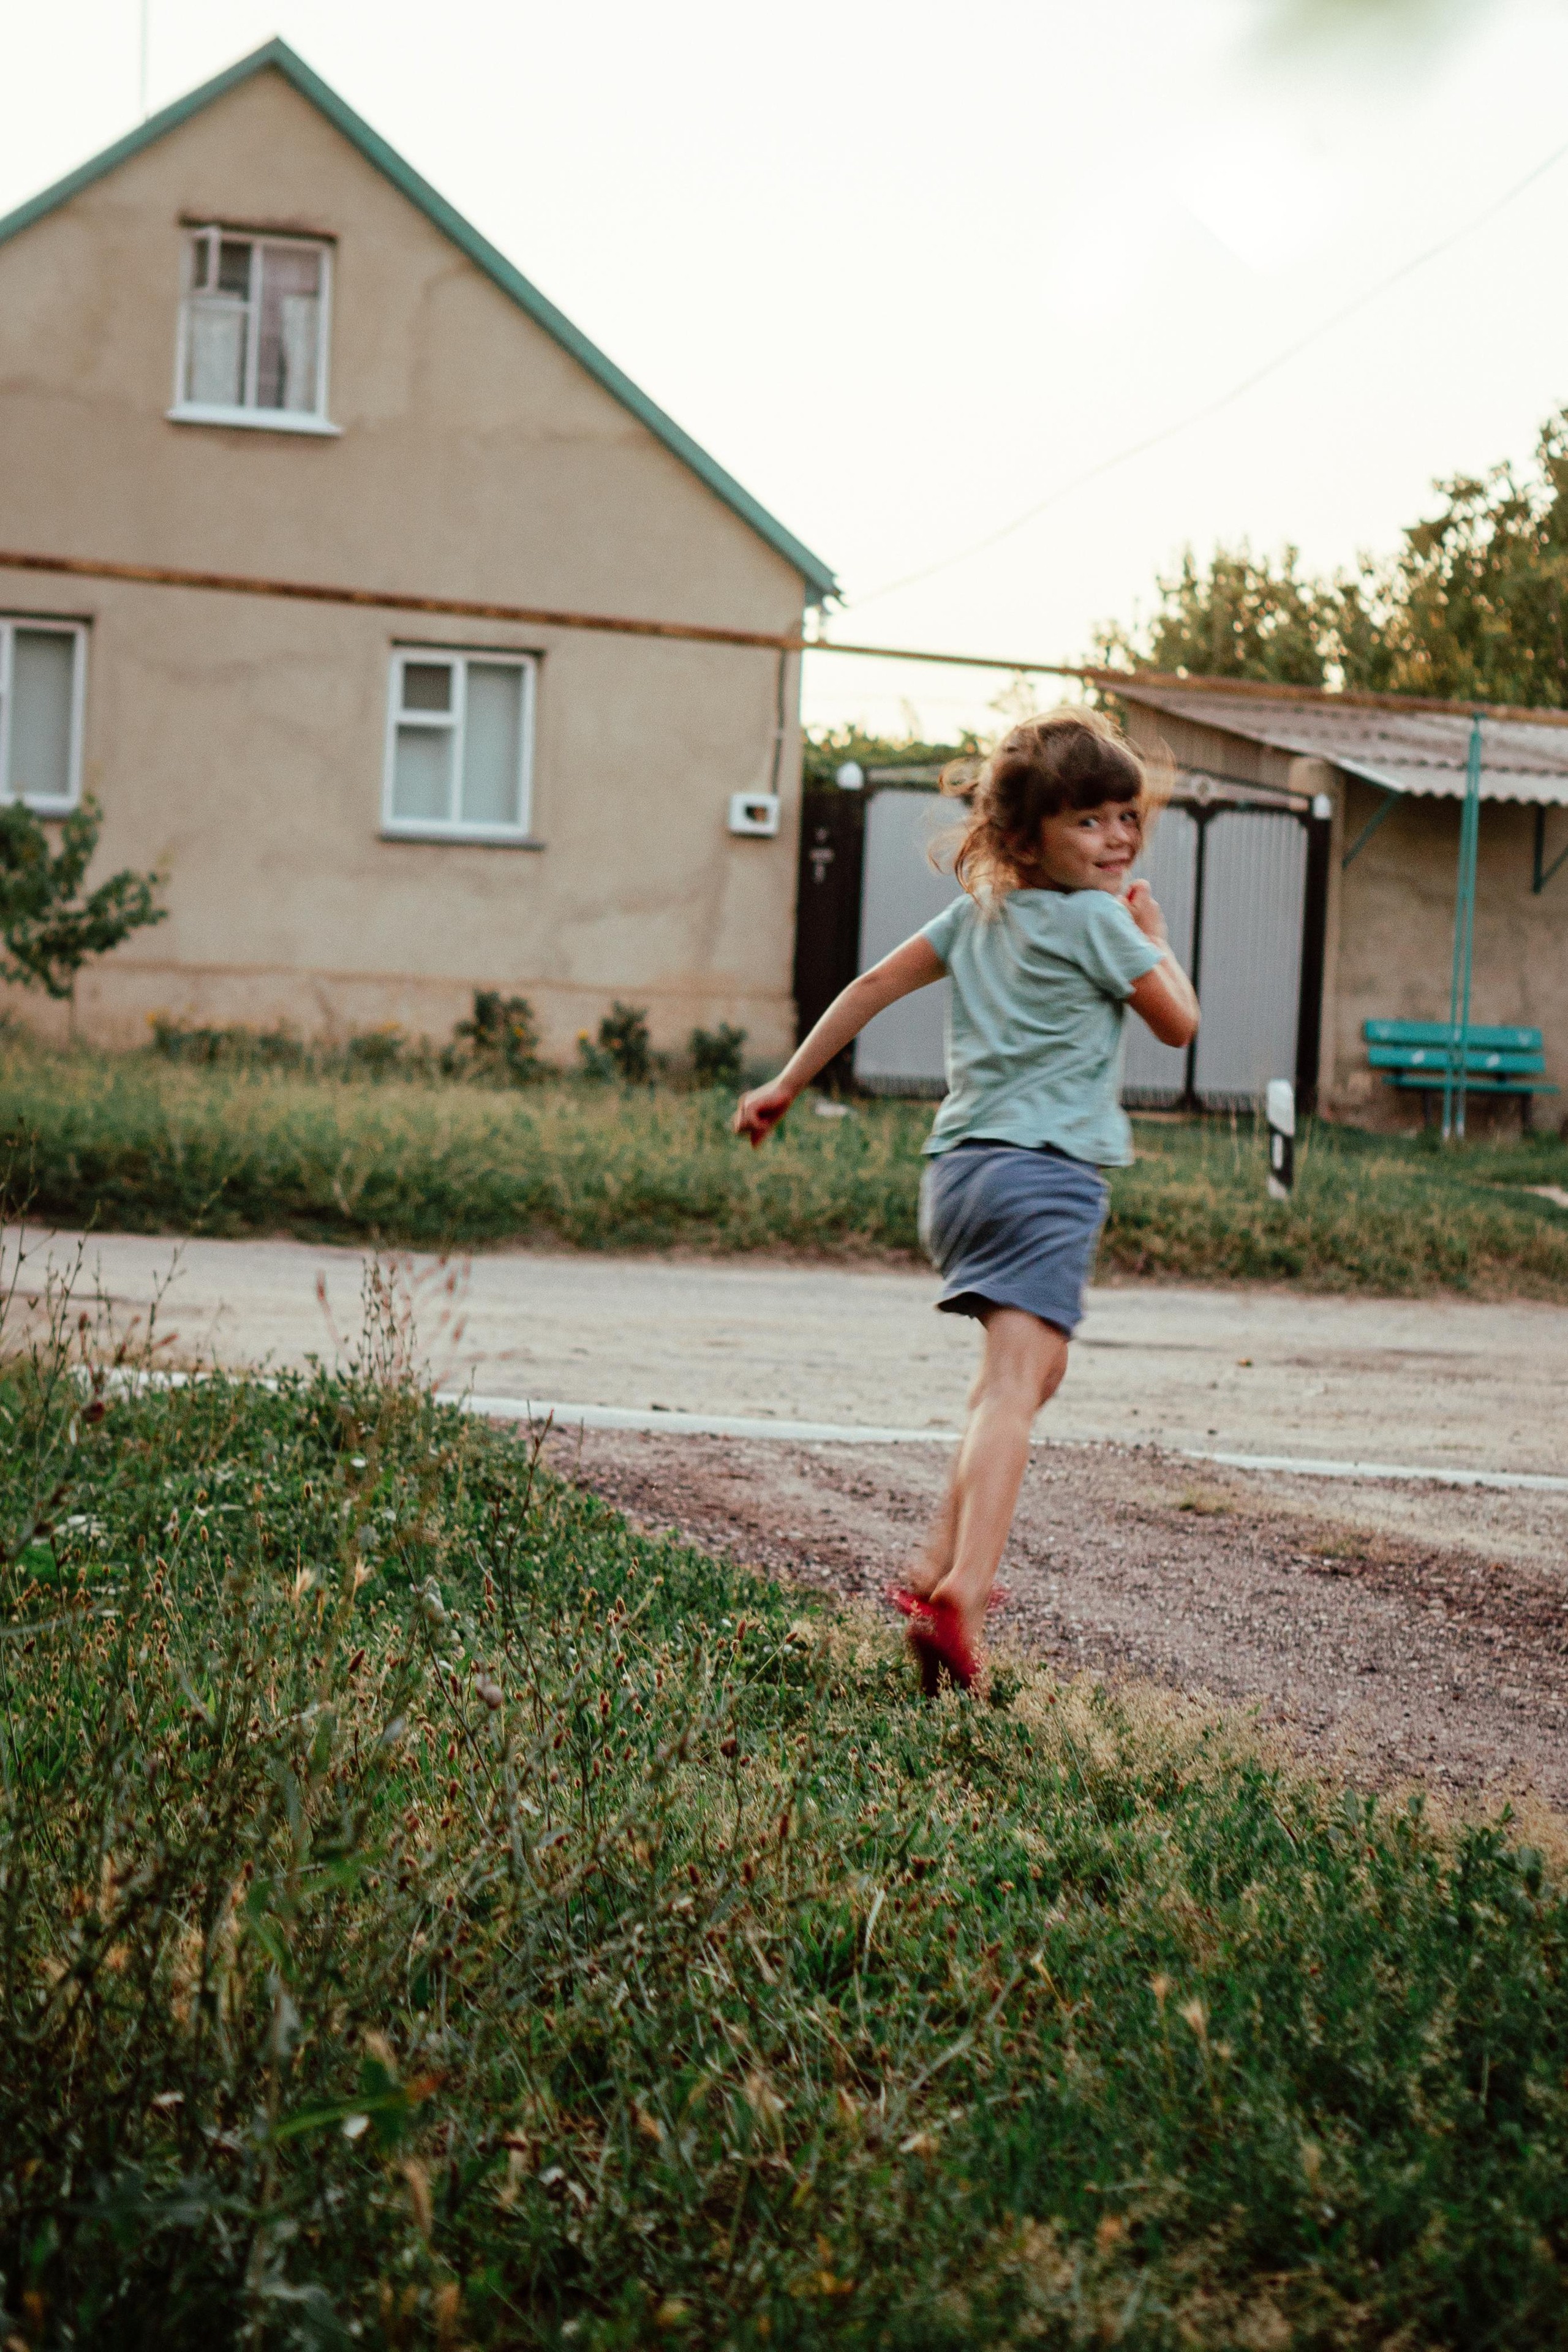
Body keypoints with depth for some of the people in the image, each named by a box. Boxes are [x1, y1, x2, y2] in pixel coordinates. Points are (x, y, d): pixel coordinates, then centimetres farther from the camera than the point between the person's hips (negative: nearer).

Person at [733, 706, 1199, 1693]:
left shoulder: (979, 911, 17)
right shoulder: (1097, 919, -3)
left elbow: (876, 984, 18)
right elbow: (1179, 1025, 6)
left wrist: (788, 1083, 25)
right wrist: (1156, 938, 21)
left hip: (961, 1168, 8)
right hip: (1046, 1174, -8)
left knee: (1034, 1366, 26)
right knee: (1012, 1386, -18)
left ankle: (942, 1564, 25)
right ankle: (961, 1595, -33)